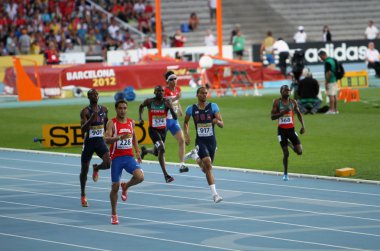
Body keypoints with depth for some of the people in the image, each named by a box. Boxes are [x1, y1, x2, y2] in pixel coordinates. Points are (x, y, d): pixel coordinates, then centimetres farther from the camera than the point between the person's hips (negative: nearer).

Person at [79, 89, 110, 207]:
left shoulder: (104, 109, 4)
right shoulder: (85, 111, -11)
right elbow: (83, 129, -21)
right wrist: (92, 118, -32)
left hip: (100, 141, 3)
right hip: (89, 143, -3)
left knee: (109, 163, -21)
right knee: (84, 170, 6)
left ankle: (96, 168, 15)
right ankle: (83, 195, 25)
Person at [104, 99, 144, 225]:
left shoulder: (131, 122, 8)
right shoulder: (112, 123, -8)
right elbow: (107, 139, -21)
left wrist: (137, 152, 15)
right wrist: (119, 137, -37)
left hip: (129, 157, 3)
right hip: (116, 158, -3)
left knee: (140, 177, -22)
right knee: (115, 187, 0)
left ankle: (125, 186, 12)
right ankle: (113, 214, 16)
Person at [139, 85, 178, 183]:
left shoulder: (167, 102, -11)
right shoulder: (149, 102, -11)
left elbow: (175, 118, -14)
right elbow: (141, 106, 13)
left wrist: (171, 108, -31)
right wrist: (140, 118, 1)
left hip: (163, 130, 3)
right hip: (153, 130, -3)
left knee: (157, 152, 16)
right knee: (162, 148, -23)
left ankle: (145, 151, 53)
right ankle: (166, 175, -19)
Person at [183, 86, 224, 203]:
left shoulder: (213, 106, -2)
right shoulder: (191, 109, -1)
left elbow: (222, 124, -5)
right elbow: (185, 122, 17)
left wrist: (217, 121, -28)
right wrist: (186, 134, 3)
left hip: (211, 140, 3)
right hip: (200, 141, -3)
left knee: (208, 166, 14)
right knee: (208, 164, -21)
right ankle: (214, 194, -21)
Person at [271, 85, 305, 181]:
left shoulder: (293, 102, 3)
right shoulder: (277, 102, -6)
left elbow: (299, 114, 14)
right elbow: (272, 117, -11)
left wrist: (303, 126, 4)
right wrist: (282, 112, -26)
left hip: (291, 129, 3)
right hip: (282, 130, -3)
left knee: (299, 151, -7)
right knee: (286, 153, -5)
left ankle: (290, 144, 27)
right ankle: (285, 174, 11)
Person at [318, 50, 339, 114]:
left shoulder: (327, 62, -17)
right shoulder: (332, 60, 13)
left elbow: (328, 73, -21)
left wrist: (326, 82, -17)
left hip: (330, 81, -10)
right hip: (335, 80, 10)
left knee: (331, 95, -7)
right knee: (334, 95, 12)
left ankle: (331, 110, -8)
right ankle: (335, 109, 14)